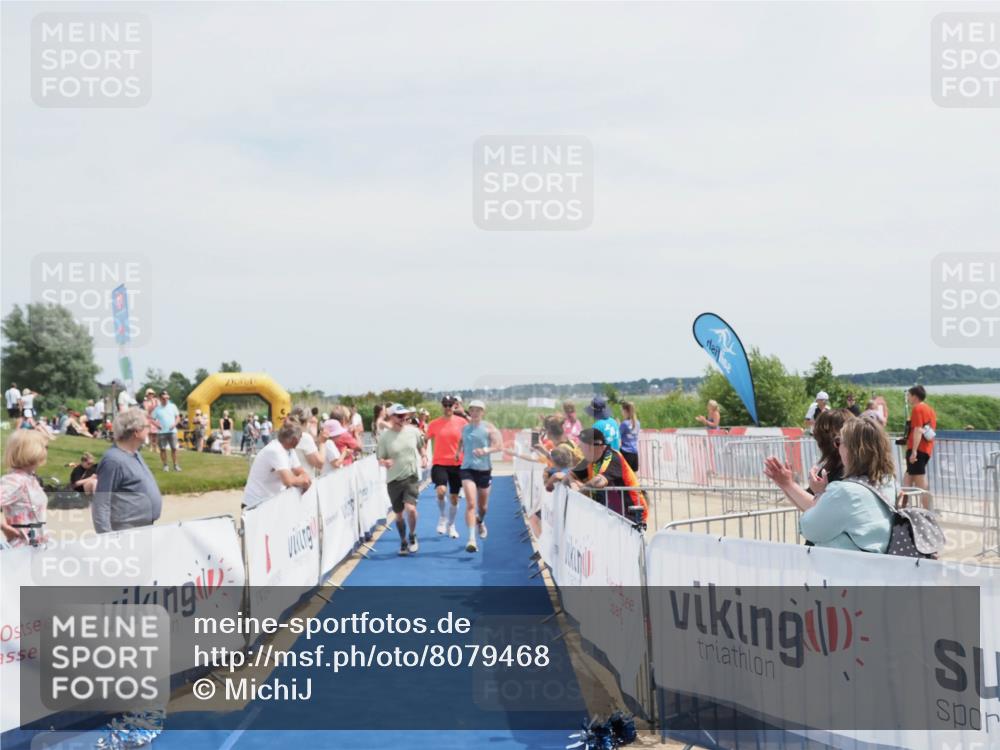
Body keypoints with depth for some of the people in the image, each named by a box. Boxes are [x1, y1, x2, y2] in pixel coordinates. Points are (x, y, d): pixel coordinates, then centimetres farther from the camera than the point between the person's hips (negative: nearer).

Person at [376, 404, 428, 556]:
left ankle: (412, 536, 8)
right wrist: (385, 462, -25)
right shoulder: (384, 436, -7)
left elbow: (421, 446, 17)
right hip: (394, 480, 0)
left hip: (411, 477, 0)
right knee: (399, 514, 10)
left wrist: (424, 457, -1)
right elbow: (380, 459, -3)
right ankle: (403, 542, 30)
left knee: (410, 508, -19)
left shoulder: (413, 431, -2)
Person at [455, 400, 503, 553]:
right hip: (467, 468, 0)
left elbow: (499, 445, -12)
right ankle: (472, 539, -22)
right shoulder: (464, 428, 7)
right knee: (470, 503, -16)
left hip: (484, 469, 0)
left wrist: (486, 450, -28)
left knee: (483, 505, 15)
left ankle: (481, 522, 51)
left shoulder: (488, 428, -2)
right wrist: (458, 451, 9)